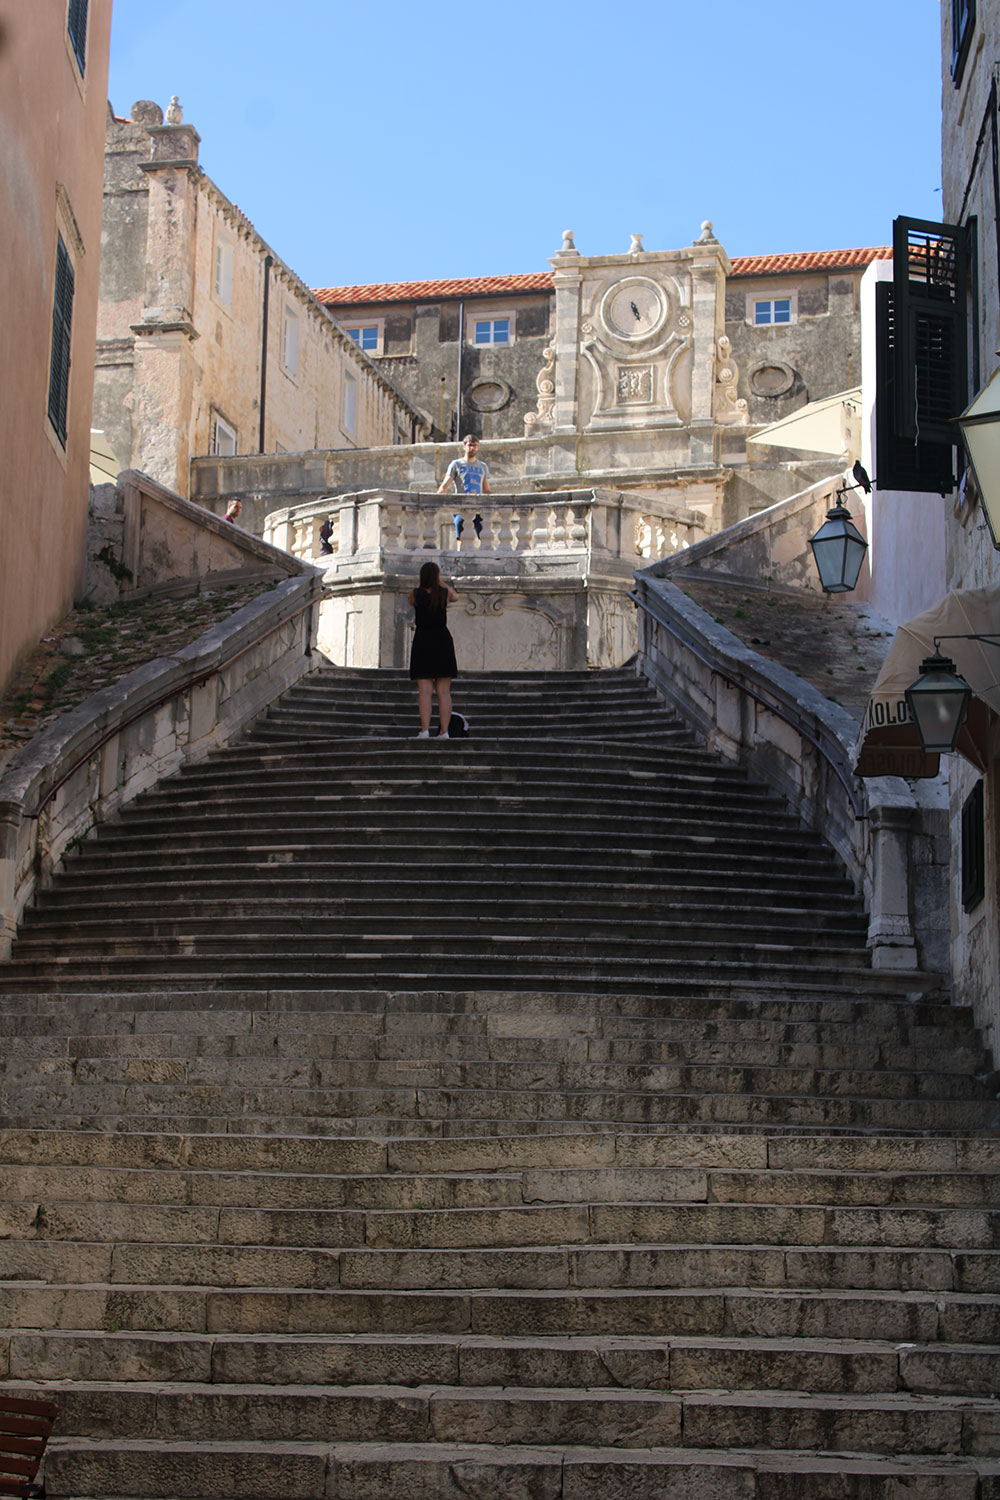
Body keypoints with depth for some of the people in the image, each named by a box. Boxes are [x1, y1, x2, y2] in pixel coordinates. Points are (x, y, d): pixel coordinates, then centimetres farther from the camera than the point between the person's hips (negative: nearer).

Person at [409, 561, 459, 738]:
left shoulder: (415, 593, -4)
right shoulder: (444, 592, 0)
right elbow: (454, 596, 25)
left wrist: (423, 582, 30)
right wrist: (439, 582, 39)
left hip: (422, 642, -1)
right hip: (442, 640, 1)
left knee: (425, 690, -5)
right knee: (443, 691, 2)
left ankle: (425, 729, -15)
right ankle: (444, 730, -2)